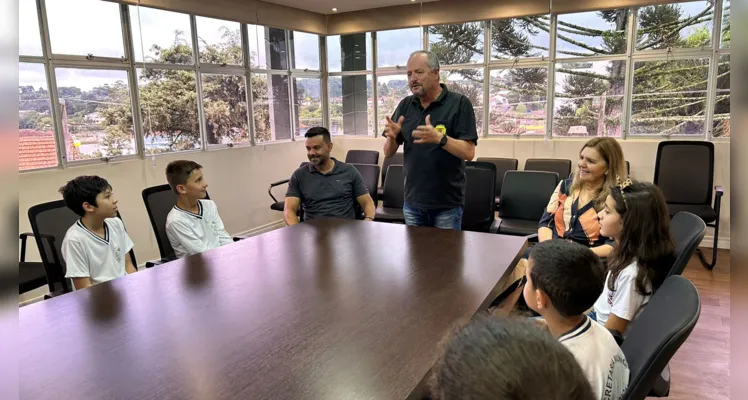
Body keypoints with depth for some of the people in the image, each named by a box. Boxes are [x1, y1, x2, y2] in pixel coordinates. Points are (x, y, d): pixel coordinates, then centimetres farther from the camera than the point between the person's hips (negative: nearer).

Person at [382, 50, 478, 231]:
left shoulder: (459, 103, -9)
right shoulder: (405, 105, 4)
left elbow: (469, 153, -15)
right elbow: (388, 153, 5)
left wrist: (440, 138, -31)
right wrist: (392, 137, -17)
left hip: (447, 204, -4)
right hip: (412, 202, 4)